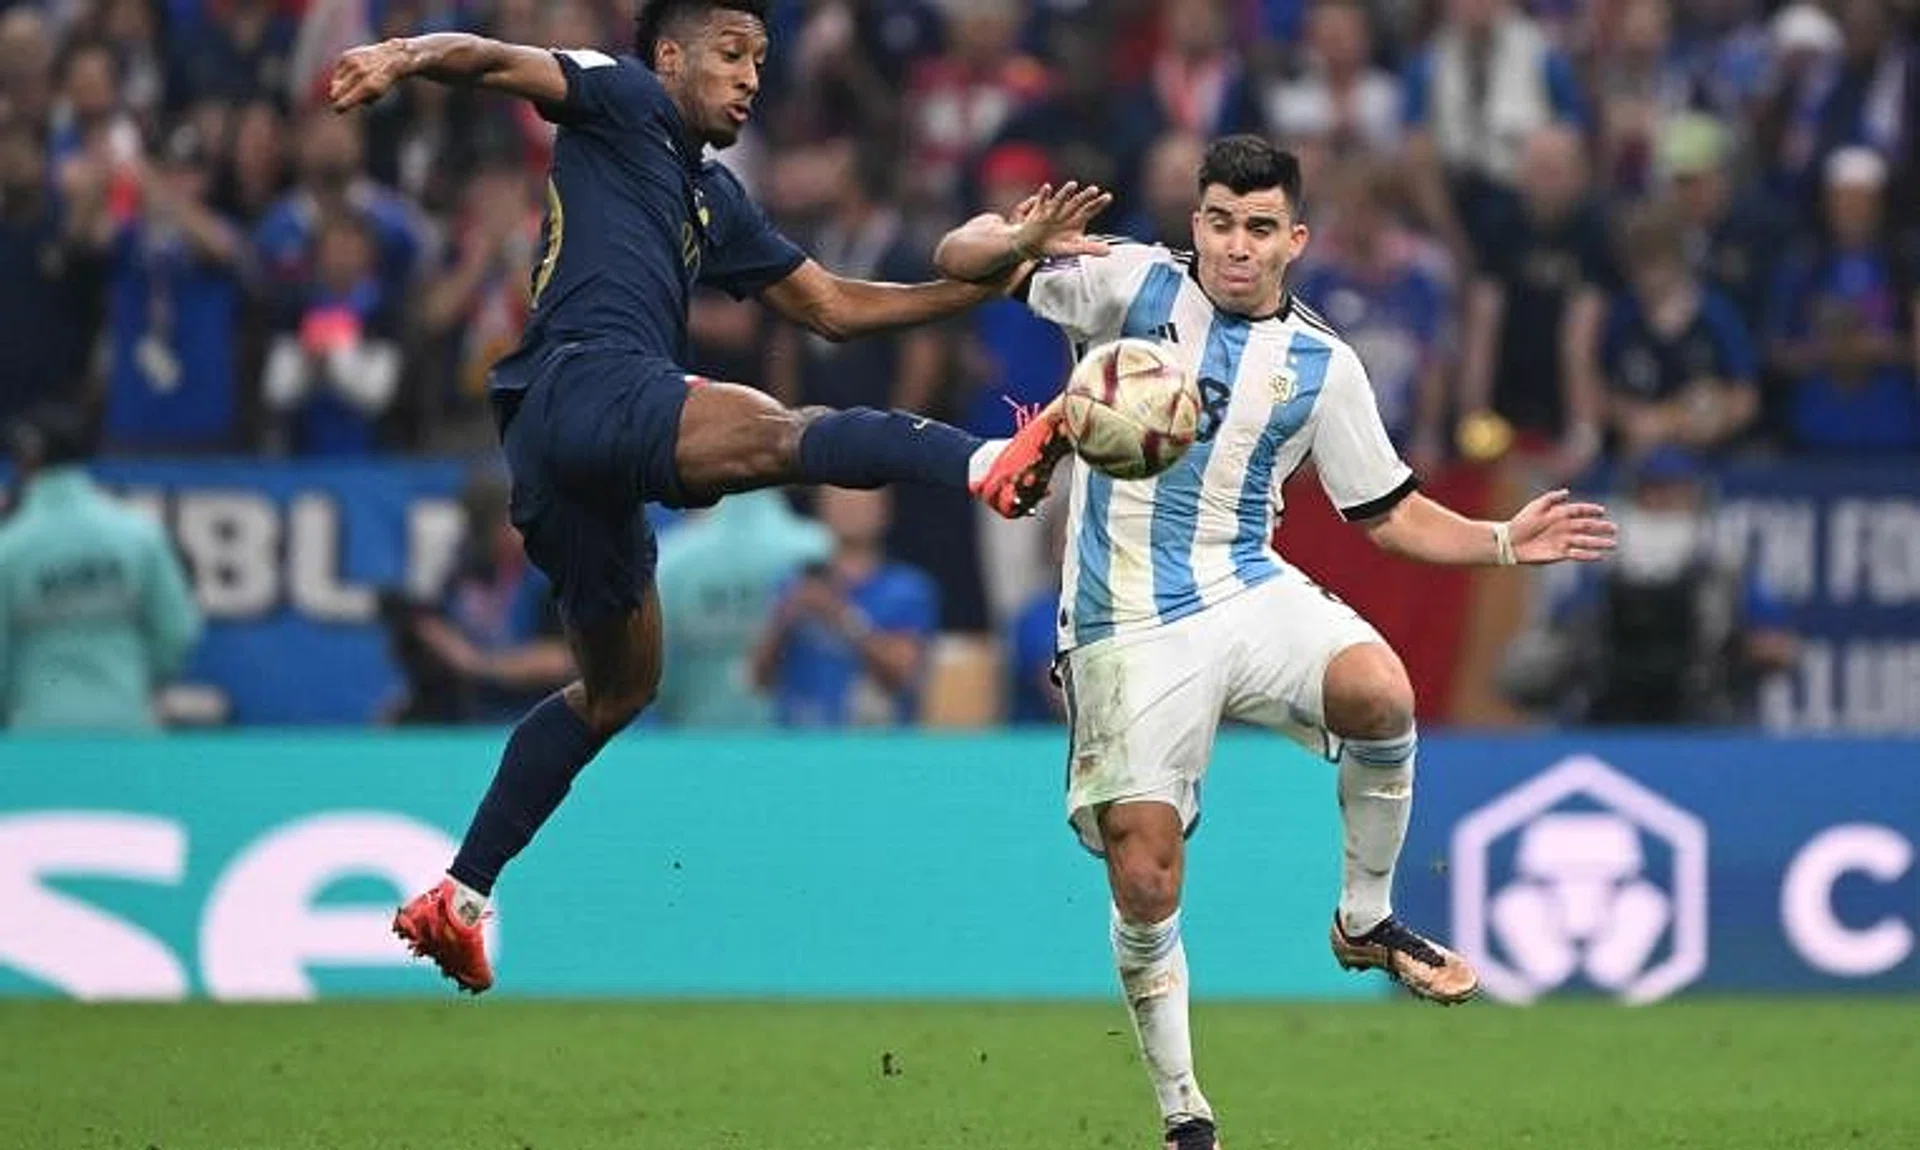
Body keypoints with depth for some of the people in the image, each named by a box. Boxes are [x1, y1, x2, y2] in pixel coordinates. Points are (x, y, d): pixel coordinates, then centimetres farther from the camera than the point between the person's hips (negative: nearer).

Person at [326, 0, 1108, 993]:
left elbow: (835, 308, 32)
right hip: (587, 383, -10)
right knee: (779, 432, -36)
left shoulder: (716, 202, 30)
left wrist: (1003, 265, 27)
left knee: (619, 687, 21)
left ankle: (458, 899, 25)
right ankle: (987, 462, -62)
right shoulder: (623, 101, 8)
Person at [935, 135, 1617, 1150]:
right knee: (1145, 885, -9)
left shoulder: (1321, 368, 7)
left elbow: (1389, 512, 16)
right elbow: (958, 261, 3)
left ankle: (1365, 918, -7)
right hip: (1128, 629, -1)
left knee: (1381, 692, -30)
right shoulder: (1131, 284, 2)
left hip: (1251, 593, 1)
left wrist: (1504, 542, 1)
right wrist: (1023, 238, -19)